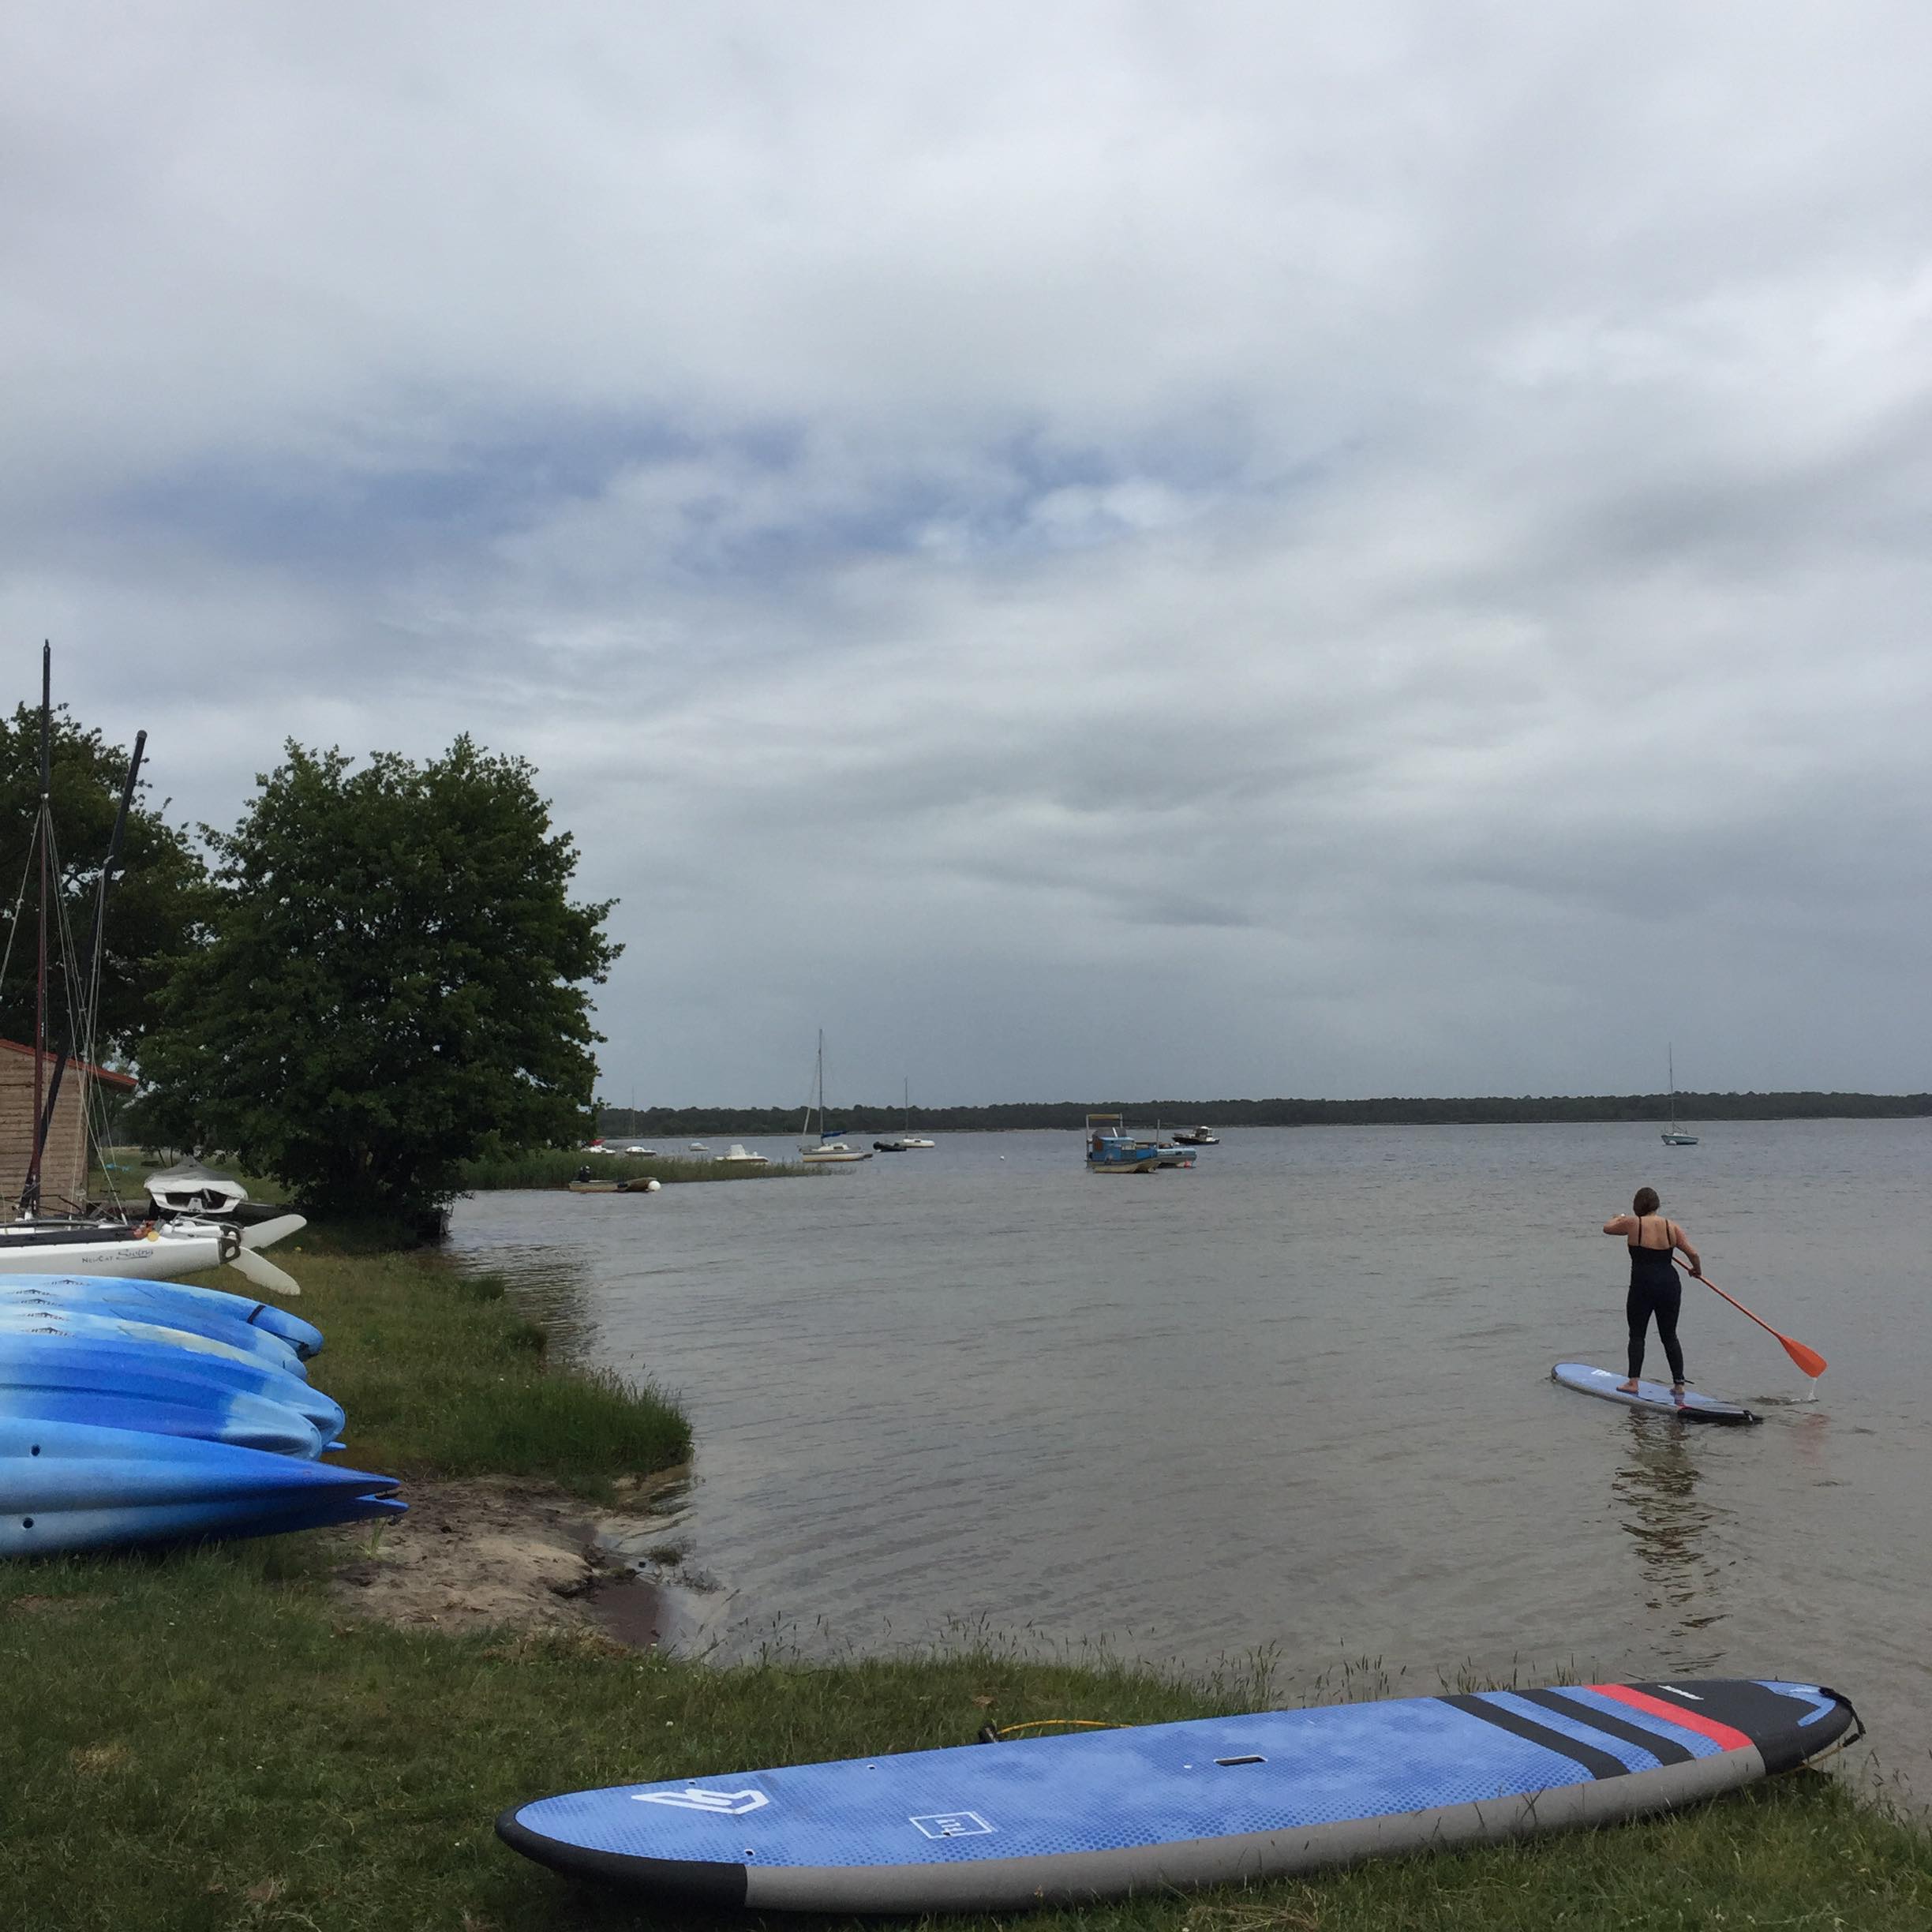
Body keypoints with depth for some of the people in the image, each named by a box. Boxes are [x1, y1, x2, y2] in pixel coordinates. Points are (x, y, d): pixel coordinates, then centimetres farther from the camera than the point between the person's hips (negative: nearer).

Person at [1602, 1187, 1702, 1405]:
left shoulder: (1633, 1223, -6)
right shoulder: (1672, 1227, 3)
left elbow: (1607, 1228, 11)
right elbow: (1693, 1253, 2)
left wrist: (1616, 1218, 34)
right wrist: (1697, 1271, 23)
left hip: (1642, 1286, -4)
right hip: (1670, 1285, 4)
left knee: (1637, 1334, 8)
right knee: (1670, 1337, 14)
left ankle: (1633, 1382, 3)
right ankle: (1679, 1384, 13)